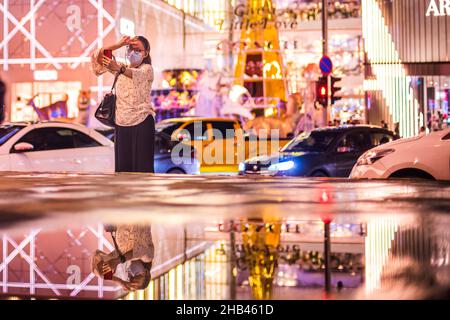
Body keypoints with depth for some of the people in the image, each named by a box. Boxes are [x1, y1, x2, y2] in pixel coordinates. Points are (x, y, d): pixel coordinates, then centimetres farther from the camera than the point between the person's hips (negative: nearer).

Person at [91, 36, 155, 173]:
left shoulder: (147, 69, -4)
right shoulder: (121, 67, 11)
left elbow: (136, 74, -28)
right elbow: (96, 57, 1)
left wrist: (119, 69, -48)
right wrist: (118, 45, -10)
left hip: (142, 122, -5)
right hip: (121, 123, 5)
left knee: (142, 166, -8)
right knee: (123, 166, 3)